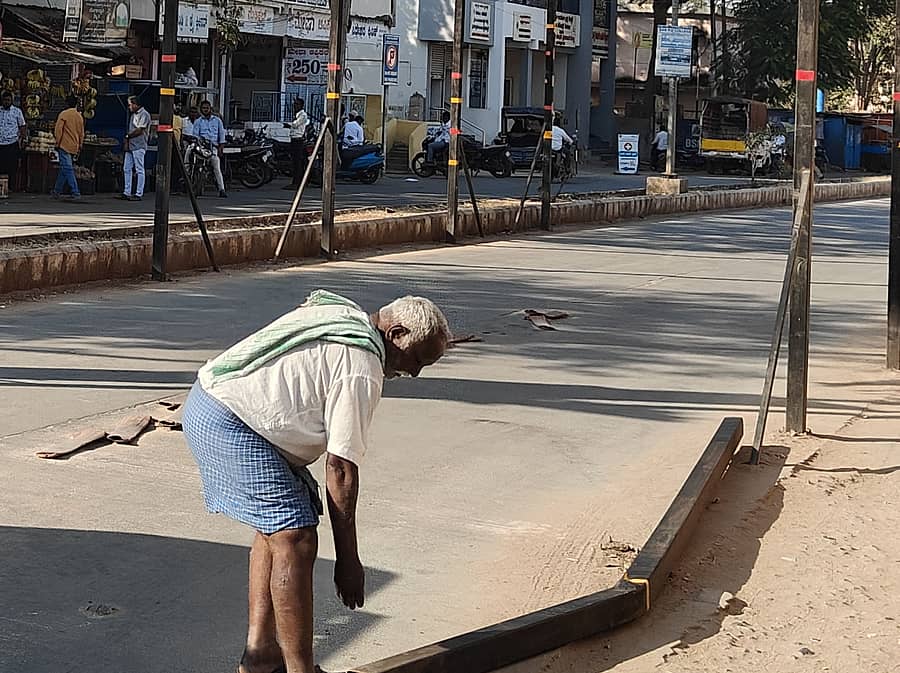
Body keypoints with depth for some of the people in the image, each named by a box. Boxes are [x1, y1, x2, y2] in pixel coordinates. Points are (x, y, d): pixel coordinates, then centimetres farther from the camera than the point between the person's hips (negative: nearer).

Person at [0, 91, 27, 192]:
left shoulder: (17, 111, 6)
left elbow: (22, 127, 7)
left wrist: (21, 139, -5)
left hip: (12, 143, -2)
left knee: (12, 167, -2)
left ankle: (11, 187, 2)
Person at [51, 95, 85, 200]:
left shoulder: (64, 114, -7)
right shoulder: (80, 116, 10)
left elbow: (58, 129, -13)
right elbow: (82, 133, 16)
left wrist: (58, 142, -6)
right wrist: (79, 146, 23)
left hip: (65, 145, -6)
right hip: (74, 147, 6)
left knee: (67, 169, -8)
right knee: (64, 169, 14)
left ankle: (75, 193, -17)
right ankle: (57, 191, 21)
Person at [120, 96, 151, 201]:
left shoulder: (144, 114, -8)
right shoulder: (133, 114, 19)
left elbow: (139, 130, -14)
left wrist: (128, 135, -3)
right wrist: (126, 142, 5)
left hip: (139, 146, -9)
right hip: (130, 146, 9)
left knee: (139, 170, -6)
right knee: (127, 169, 9)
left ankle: (139, 194, -5)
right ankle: (127, 193, 14)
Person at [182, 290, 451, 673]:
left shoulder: (340, 312, 15)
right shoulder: (362, 371, -14)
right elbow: (341, 469, -14)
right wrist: (348, 559, -9)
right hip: (232, 428, -11)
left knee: (275, 527, 18)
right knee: (295, 540, -12)